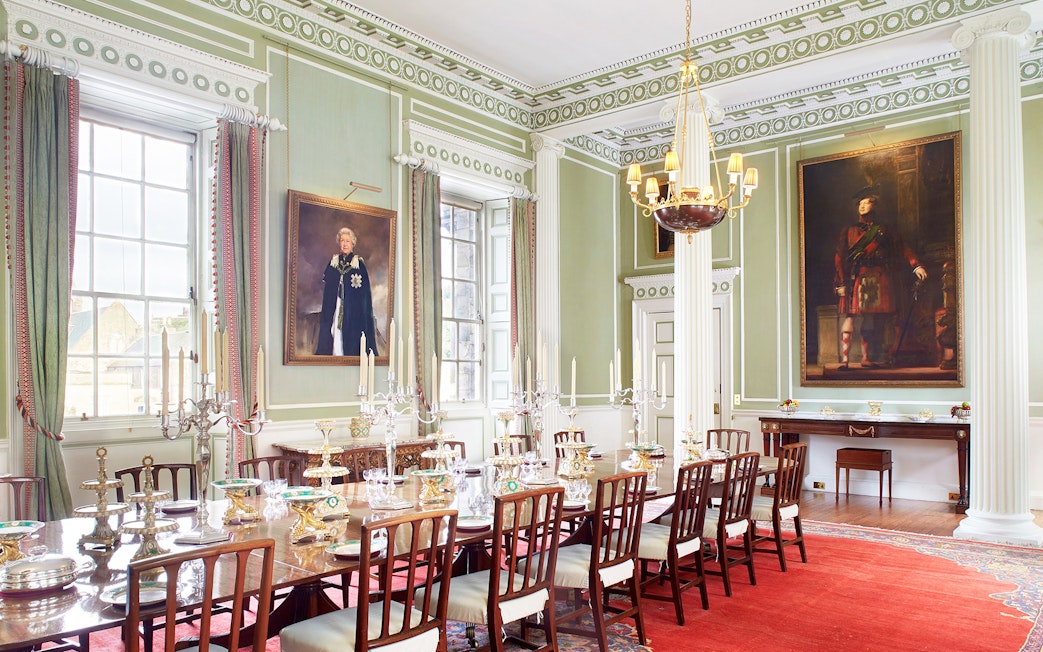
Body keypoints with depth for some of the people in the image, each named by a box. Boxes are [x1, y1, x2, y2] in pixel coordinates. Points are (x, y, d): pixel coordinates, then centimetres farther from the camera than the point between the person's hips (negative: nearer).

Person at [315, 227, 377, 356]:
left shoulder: (359, 263, -1)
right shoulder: (333, 261, 9)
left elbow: (365, 290, -1)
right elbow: (325, 284, 12)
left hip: (352, 307, -3)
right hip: (333, 306, 3)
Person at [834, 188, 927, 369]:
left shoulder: (883, 231, 16)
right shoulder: (849, 231, 12)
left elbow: (903, 249, 10)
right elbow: (839, 258, 5)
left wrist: (916, 266, -6)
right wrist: (841, 283, -5)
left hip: (879, 280, 2)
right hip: (856, 279, -2)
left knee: (870, 319, 4)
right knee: (850, 317, -12)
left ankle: (867, 359, 11)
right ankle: (844, 360, -14)